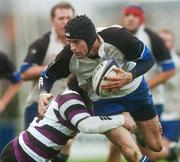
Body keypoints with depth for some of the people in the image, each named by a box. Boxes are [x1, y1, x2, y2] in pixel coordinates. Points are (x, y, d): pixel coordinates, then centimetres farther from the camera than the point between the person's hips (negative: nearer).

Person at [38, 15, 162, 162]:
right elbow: (48, 75, -6)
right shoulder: (69, 56, -27)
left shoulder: (117, 37, -33)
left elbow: (148, 59, -18)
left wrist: (130, 77, -36)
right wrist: (44, 93, -27)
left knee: (156, 146, 11)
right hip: (104, 100, 0)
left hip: (134, 89, 0)